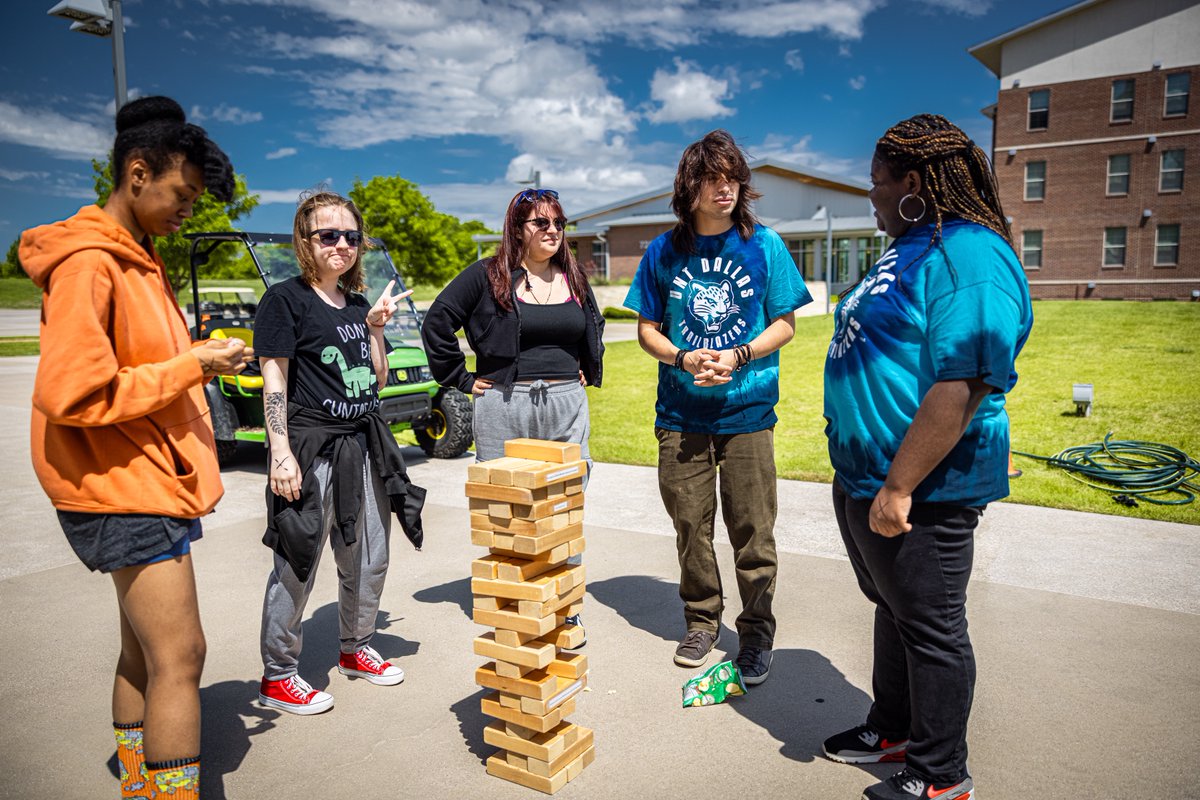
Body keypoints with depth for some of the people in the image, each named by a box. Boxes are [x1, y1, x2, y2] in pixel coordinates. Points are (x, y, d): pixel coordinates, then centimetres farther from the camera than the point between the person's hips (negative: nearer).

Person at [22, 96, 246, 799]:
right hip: (125, 487, -10)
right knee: (178, 657, -8)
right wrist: (190, 366, -17)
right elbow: (73, 396, -22)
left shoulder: (139, 258, 15)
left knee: (145, 652, 17)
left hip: (149, 481, 10)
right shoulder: (88, 263, -15)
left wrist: (199, 360, 5)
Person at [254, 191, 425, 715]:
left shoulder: (358, 305, 14)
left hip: (364, 445, 7)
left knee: (370, 559, 14)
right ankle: (277, 676, 17)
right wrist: (281, 452, -17)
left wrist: (375, 327, 3)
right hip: (311, 445, -7)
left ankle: (355, 649, 34)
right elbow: (273, 379, -10)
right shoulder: (286, 299, -5)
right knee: (297, 564, 0)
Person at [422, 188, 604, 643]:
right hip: (504, 406, -3)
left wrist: (591, 373, 19)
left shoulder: (574, 278, 12)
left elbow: (594, 328, 28)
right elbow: (437, 322, -1)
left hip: (567, 405, 4)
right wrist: (462, 379, -2)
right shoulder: (488, 276, -2)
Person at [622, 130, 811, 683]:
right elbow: (647, 329, 9)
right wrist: (683, 359, -11)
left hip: (747, 410, -1)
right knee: (691, 526, 10)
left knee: (752, 532, 3)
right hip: (681, 414, 2)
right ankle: (701, 622, 29)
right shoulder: (664, 252, 4)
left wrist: (737, 357, -13)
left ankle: (756, 635, 21)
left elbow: (785, 324, 3)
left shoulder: (763, 245, 1)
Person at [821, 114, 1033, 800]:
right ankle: (895, 730, 42)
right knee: (894, 611, 22)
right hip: (864, 479, 10)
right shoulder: (912, 250, 13)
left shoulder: (969, 258, -19)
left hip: (919, 492, -10)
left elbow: (963, 387, -28)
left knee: (931, 628, 7)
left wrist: (898, 487, -27)